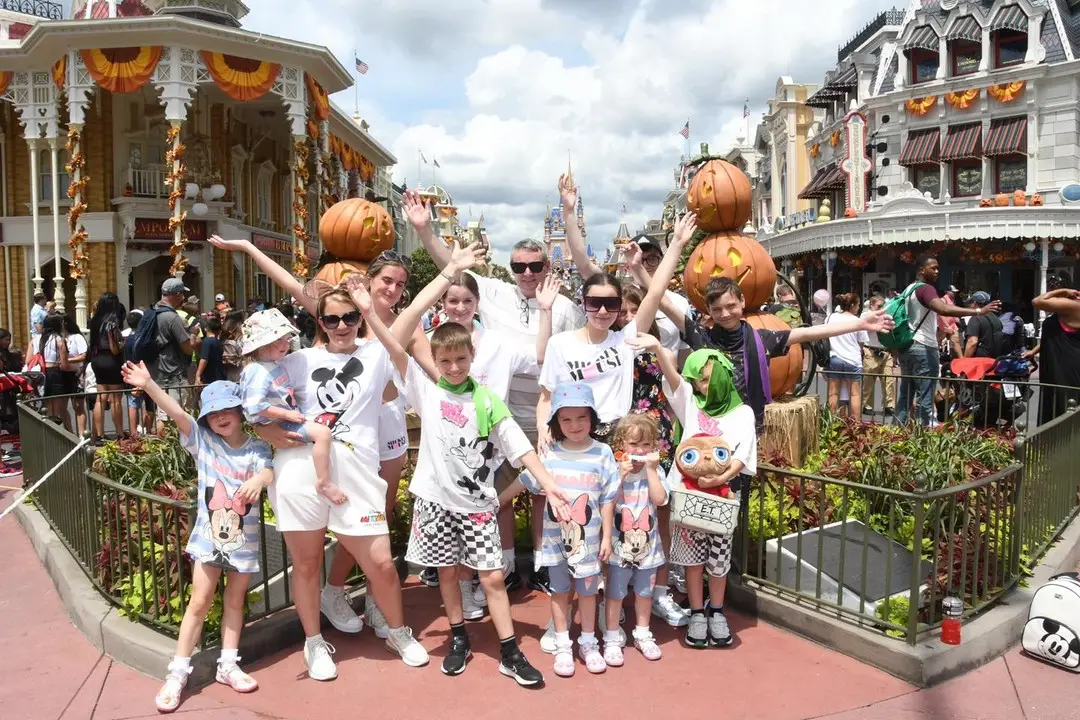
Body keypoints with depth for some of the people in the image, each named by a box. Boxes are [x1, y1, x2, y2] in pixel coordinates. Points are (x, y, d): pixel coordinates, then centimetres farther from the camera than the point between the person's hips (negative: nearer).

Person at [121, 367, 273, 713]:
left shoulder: (257, 448, -3)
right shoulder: (203, 441, -4)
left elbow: (268, 473, -19)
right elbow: (176, 412, -16)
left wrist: (259, 479, -44)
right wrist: (148, 384, -29)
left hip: (244, 539, 1)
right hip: (208, 536, -1)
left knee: (235, 602, 13)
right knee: (199, 602, 4)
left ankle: (228, 665, 25)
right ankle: (178, 673, 13)